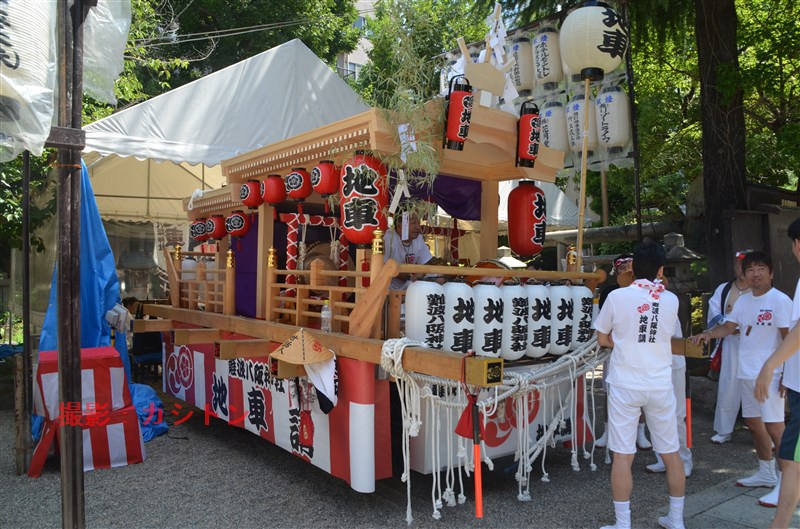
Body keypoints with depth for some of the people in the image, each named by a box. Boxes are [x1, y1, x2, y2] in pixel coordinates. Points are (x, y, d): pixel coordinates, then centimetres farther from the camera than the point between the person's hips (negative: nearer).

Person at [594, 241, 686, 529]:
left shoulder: (617, 296, -7)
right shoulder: (671, 300, 1)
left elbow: (603, 339, 2)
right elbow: (671, 338, 13)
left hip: (625, 386, -3)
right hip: (660, 385, 3)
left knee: (623, 455, 2)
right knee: (671, 453, 15)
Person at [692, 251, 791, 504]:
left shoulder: (780, 300, -9)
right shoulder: (743, 301, 11)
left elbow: (789, 338, -11)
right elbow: (729, 326, 13)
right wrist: (709, 333, -8)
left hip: (770, 374, -8)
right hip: (747, 372, 8)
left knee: (774, 426, -6)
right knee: (754, 423, 15)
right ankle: (766, 473, 30)